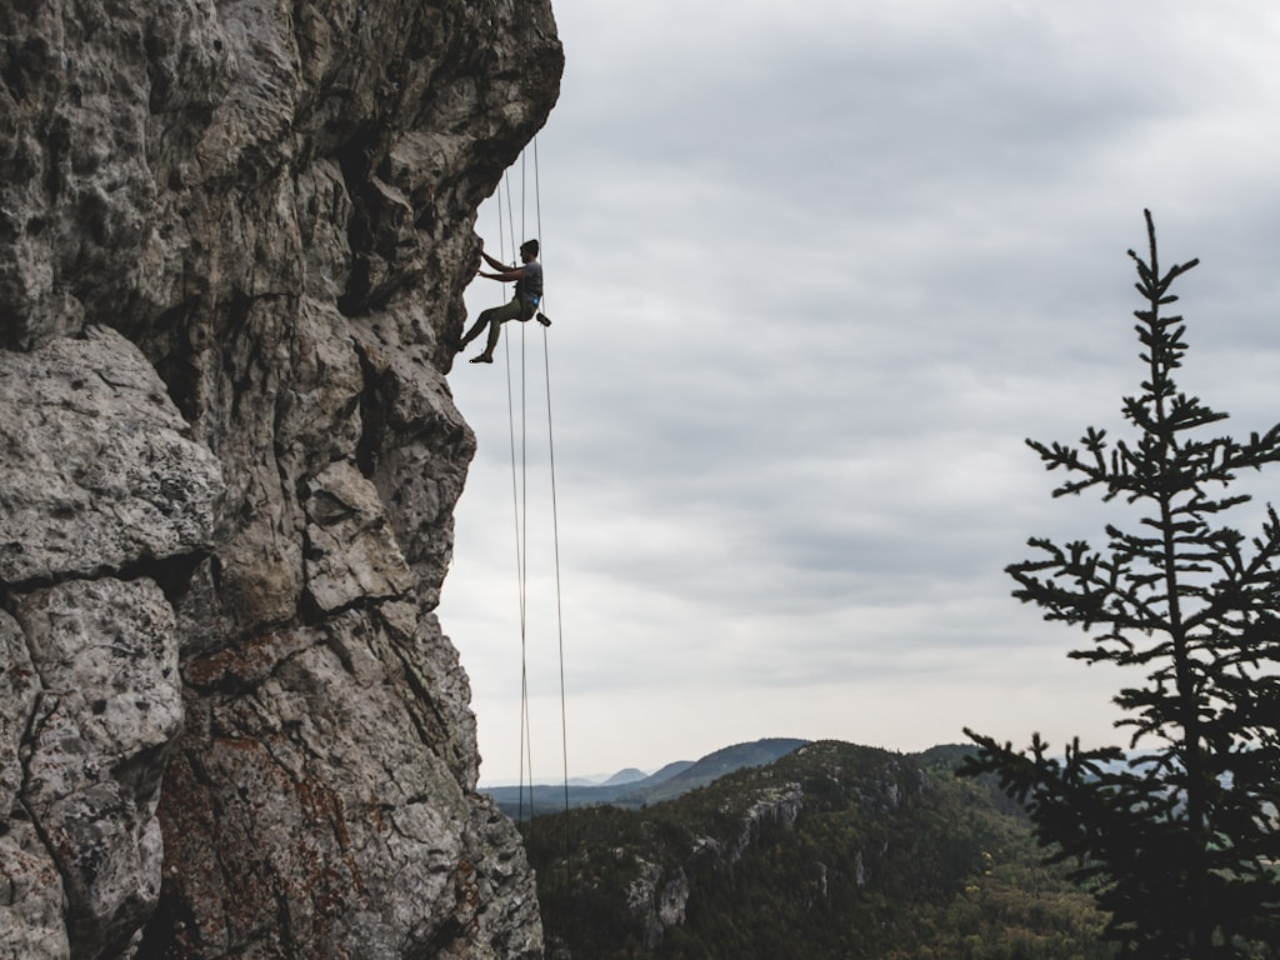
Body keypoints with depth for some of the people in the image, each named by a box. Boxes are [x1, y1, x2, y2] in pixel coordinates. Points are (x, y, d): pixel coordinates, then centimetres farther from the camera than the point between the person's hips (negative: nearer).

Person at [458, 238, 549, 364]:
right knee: (485, 314, 6)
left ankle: (488, 354, -38)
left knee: (495, 317, -27)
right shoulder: (528, 268, 27)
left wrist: (486, 275, -9)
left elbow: (510, 277, -15)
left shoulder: (534, 267, -4)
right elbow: (501, 268, 27)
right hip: (520, 303, 10)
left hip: (526, 305, -10)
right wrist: (482, 253, 24)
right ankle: (463, 342, 2)